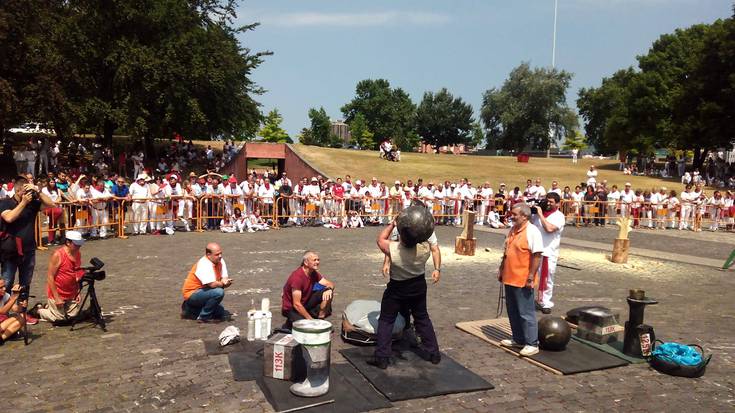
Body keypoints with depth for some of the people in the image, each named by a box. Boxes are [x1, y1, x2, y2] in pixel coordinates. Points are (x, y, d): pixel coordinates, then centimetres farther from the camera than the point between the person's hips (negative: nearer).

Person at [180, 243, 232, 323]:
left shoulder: (220, 261, -1)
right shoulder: (203, 264, -26)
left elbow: (225, 278, -4)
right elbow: (212, 284, -33)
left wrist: (226, 282, -27)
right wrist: (223, 284, -14)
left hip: (203, 291, 9)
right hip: (192, 294, -9)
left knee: (221, 313, 12)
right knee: (219, 292, -30)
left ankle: (190, 309, 24)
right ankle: (204, 317, -13)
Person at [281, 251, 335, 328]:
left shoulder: (314, 273, -3)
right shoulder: (297, 276, -27)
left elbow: (330, 284, 2)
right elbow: (296, 304, -28)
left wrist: (329, 289, -24)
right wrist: (310, 319, -25)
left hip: (305, 303, 7)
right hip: (291, 308, -7)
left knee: (327, 294, -11)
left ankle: (321, 318, -2)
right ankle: (289, 324, -2)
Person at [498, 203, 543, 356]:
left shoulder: (532, 231, -15)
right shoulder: (512, 230, 11)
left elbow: (537, 256, -18)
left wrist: (531, 276, -20)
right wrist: (501, 270, 18)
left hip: (522, 280, -8)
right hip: (509, 279, 8)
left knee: (526, 313, 0)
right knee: (513, 312, 16)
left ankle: (532, 344, 11)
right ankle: (518, 339, 29)